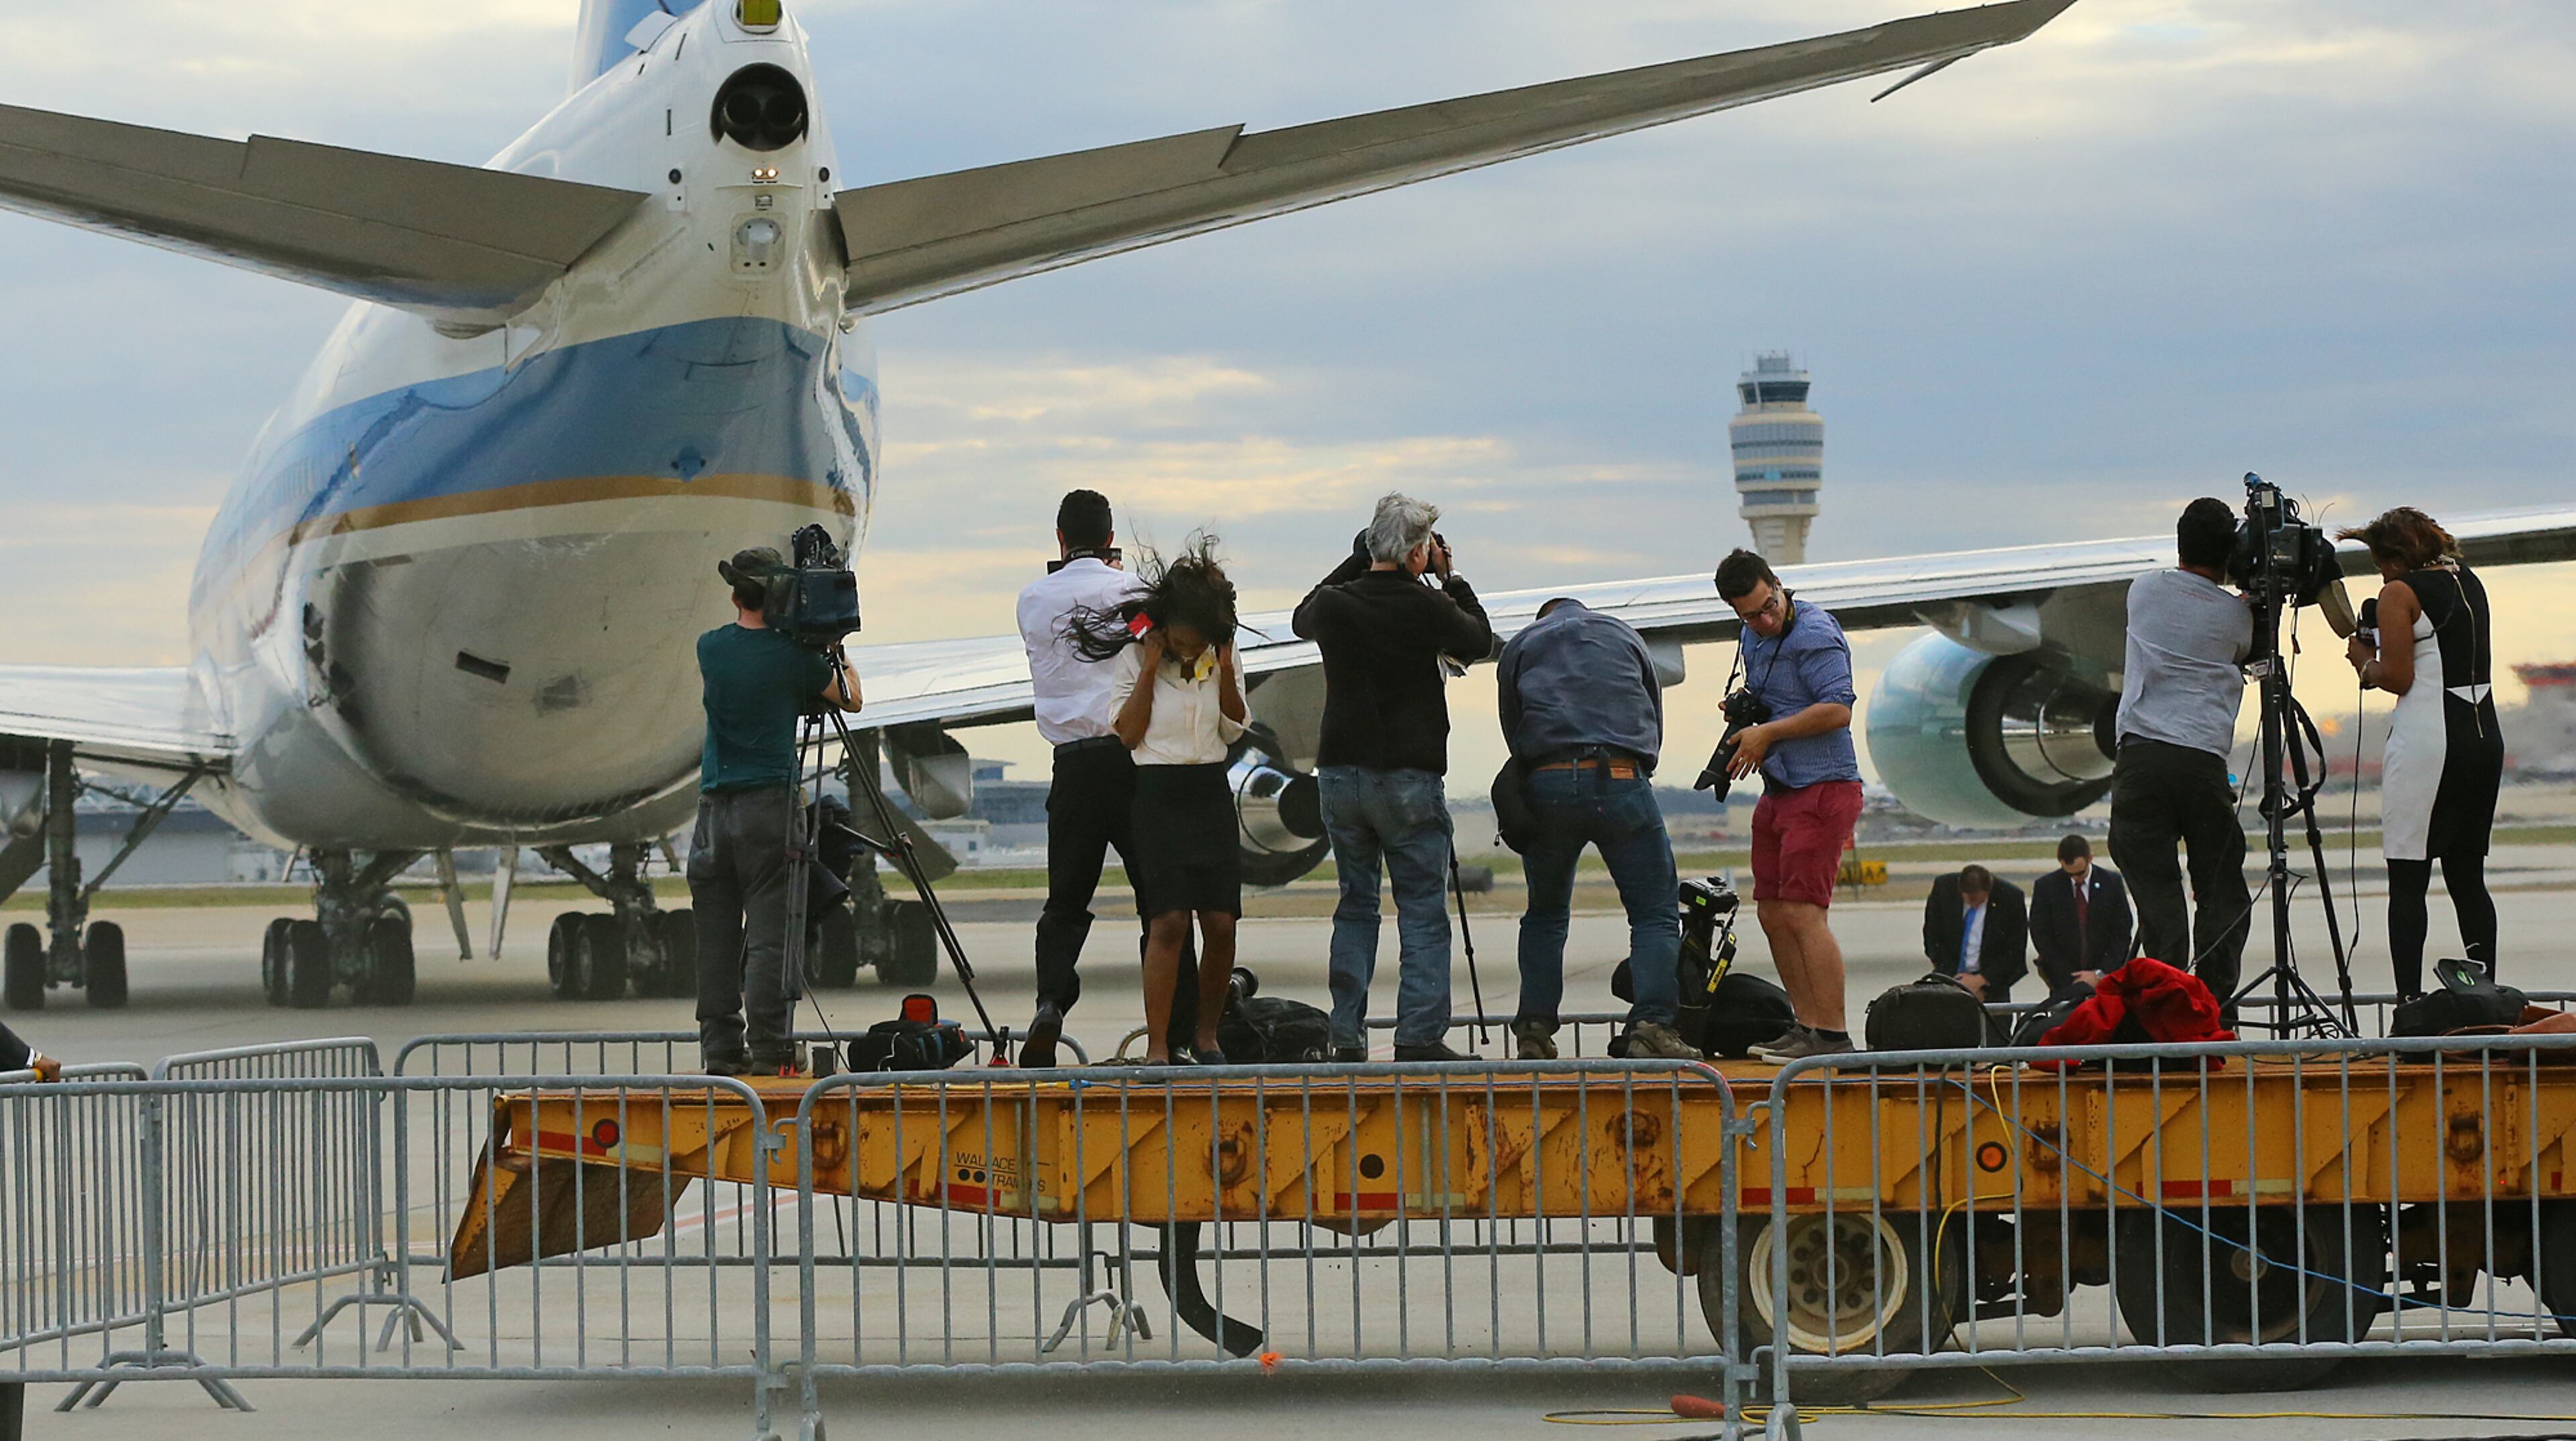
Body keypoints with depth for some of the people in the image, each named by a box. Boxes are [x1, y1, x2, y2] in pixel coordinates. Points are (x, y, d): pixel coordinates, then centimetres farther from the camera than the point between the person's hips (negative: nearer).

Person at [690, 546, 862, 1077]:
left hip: (715, 807, 3)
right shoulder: (793, 655, -5)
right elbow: (851, 699, 10)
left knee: (715, 934, 6)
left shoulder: (710, 648, 5)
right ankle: (767, 1048, -8)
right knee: (768, 931, -4)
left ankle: (720, 1047, 6)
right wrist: (839, 654, 29)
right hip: (770, 805, -3)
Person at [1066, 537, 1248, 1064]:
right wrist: (1150, 669, -13)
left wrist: (1224, 669, -5)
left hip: (1211, 793, 4)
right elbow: (1129, 734, -8)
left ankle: (1206, 1035, 14)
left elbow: (1235, 730, 6)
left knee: (1221, 922, -3)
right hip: (1156, 795, -4)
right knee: (1169, 920, -14)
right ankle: (1157, 1048, -13)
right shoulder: (1134, 657, -3)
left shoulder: (1223, 657, 7)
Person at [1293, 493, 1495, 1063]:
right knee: (1423, 912, 1)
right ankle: (1419, 1036, -6)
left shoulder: (1334, 604, 0)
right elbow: (1479, 642, 6)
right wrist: (1452, 581, 15)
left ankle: (1347, 1037, 10)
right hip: (1408, 780, -4)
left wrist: (1357, 562, 24)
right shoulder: (1423, 605, -11)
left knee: (1355, 907, 13)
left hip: (1340, 775, 4)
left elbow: (1305, 617, 25)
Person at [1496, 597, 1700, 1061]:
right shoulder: (1624, 634, 23)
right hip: (1621, 780, -1)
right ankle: (1652, 1024, -17)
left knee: (1545, 913, 17)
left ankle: (1535, 1028, 8)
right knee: (1656, 912, 0)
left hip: (1547, 782, 1)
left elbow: (1513, 731, 19)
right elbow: (1655, 721, 24)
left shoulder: (1520, 647, 22)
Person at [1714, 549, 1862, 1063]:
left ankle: (1833, 1035, -14)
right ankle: (1806, 1025, 15)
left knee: (1802, 912, -15)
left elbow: (1838, 709, -23)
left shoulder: (1814, 634, -15)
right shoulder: (1753, 636, 14)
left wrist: (1768, 733, -16)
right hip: (1778, 790, 10)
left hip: (1822, 789, -10)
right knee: (1772, 913, 9)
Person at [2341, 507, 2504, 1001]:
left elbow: (2398, 677, -11)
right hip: (2484, 736, 7)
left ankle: (2410, 1003, -12)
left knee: (2407, 881, -4)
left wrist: (2366, 664, 9)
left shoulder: (2400, 593, -6)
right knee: (2467, 877, 11)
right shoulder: (2470, 582, 15)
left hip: (2426, 742, -7)